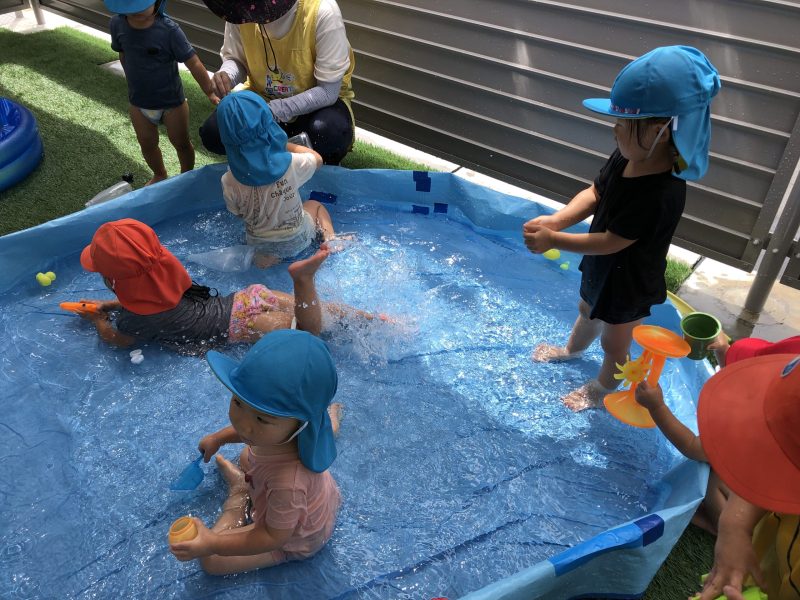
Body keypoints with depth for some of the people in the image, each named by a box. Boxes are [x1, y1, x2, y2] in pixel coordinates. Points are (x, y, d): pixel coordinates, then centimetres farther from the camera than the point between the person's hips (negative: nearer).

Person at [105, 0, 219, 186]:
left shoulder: (169, 30, -24)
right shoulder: (117, 23, -11)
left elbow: (194, 63, -22)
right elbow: (123, 55, 6)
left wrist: (211, 93, -26)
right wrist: (134, 82, 14)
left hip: (172, 102, -4)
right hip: (138, 103, 4)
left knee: (181, 143, 16)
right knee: (147, 144, 20)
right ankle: (159, 175, 47)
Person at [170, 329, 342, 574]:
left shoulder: (288, 483, -52)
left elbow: (274, 537, -33)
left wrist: (212, 544, -38)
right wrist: (218, 438, 10)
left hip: (295, 541, -6)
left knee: (212, 561, -9)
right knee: (246, 457, 31)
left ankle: (238, 493, 13)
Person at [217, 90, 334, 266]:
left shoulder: (229, 181, -23)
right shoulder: (291, 164, -26)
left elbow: (238, 213, -5)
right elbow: (317, 160, -4)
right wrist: (284, 144, 1)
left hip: (259, 245, 1)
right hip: (297, 240, -1)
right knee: (315, 205, 28)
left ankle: (268, 258, 10)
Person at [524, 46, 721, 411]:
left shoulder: (660, 195, -39)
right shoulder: (627, 157, -16)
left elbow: (610, 242, -33)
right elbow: (595, 193, -4)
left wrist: (552, 239, -27)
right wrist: (557, 219, -21)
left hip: (628, 284, -8)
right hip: (603, 269, 8)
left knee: (614, 344, 20)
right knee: (588, 312, 35)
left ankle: (600, 390, 47)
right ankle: (571, 350, 65)